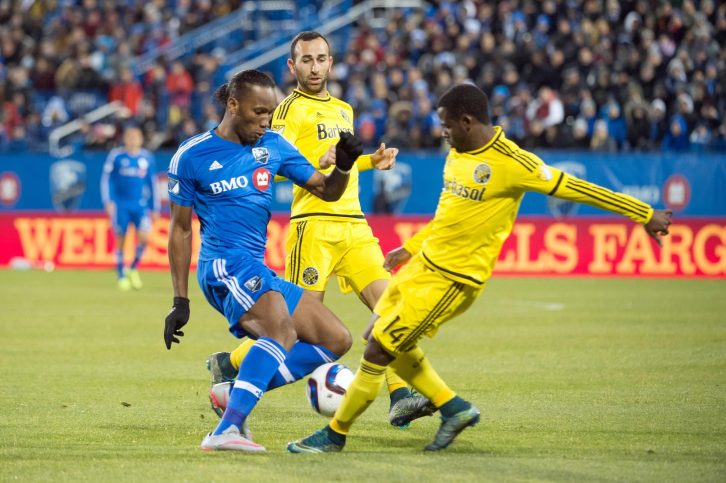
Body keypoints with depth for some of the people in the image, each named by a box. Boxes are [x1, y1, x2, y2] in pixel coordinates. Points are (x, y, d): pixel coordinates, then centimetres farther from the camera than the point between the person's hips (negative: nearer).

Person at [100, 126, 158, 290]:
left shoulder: (147, 158, 7)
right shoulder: (115, 156, -1)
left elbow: (151, 183, 15)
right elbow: (106, 179, 2)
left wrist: (154, 207, 15)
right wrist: (108, 201, -8)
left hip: (140, 205, 2)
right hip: (120, 205, -2)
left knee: (144, 237, -16)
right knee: (120, 240, -1)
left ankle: (133, 269, 7)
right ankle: (121, 276, 14)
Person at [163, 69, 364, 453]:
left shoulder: (272, 145, 11)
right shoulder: (192, 156, -2)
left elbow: (326, 191, 14)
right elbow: (180, 228, 3)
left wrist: (343, 166, -10)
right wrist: (180, 301, 0)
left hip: (257, 270, 8)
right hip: (224, 265, -8)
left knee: (337, 340, 5)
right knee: (281, 328, -34)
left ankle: (238, 390, -3)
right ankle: (225, 431, -45)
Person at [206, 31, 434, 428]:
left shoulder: (344, 110, 21)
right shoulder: (290, 108, -3)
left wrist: (371, 161, 20)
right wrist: (318, 168, -28)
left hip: (354, 223, 7)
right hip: (314, 224, -7)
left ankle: (400, 399, -10)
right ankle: (228, 364, 11)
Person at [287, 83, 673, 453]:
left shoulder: (510, 162, -19)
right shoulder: (458, 153, 7)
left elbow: (575, 188, -15)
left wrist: (645, 215, -12)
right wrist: (410, 248, 25)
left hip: (451, 280, -9)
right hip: (424, 261, 9)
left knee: (378, 351, -6)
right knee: (387, 340, 14)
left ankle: (335, 435, 9)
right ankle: (453, 407, 22)